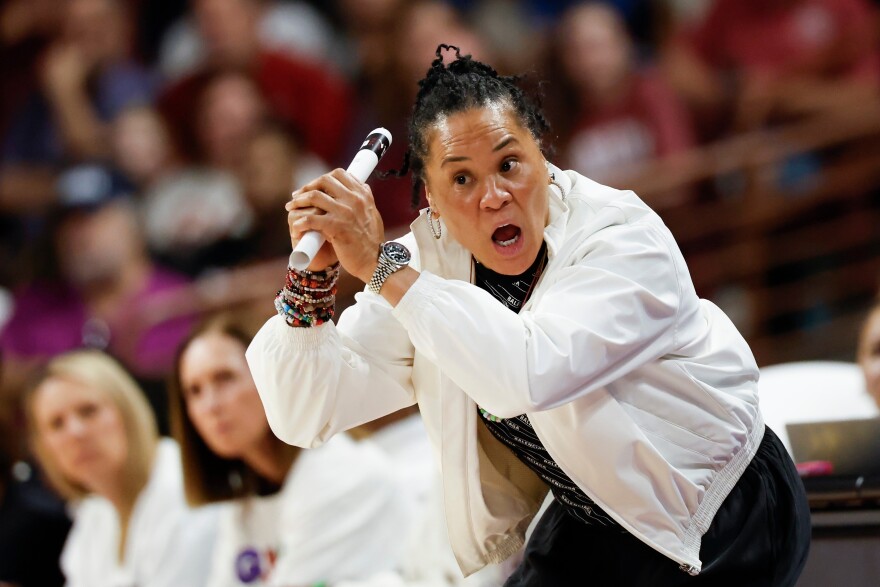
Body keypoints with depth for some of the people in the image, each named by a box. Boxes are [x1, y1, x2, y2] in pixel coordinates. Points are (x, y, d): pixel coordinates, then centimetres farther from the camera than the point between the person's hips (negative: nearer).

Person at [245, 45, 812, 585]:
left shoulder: (624, 241, -25)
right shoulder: (433, 261, -8)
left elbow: (530, 375, -43)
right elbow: (304, 414, -9)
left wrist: (383, 266, -39)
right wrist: (311, 278, -24)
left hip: (722, 521, -5)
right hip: (591, 521, 5)